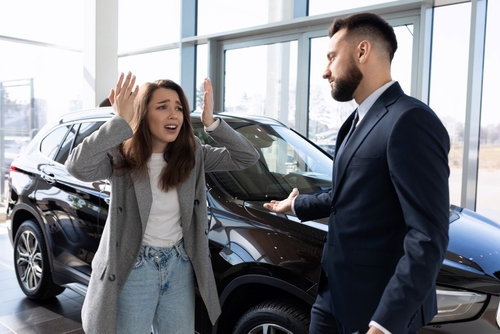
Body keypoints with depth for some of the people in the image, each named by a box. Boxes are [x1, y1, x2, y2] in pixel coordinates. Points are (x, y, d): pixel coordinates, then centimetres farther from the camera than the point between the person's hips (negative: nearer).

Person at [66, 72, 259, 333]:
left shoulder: (192, 154, -3)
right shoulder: (121, 156, -13)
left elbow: (247, 157, -9)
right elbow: (78, 167, -33)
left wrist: (211, 122, -19)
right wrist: (121, 121, -32)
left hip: (180, 268, 4)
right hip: (133, 270, -3)